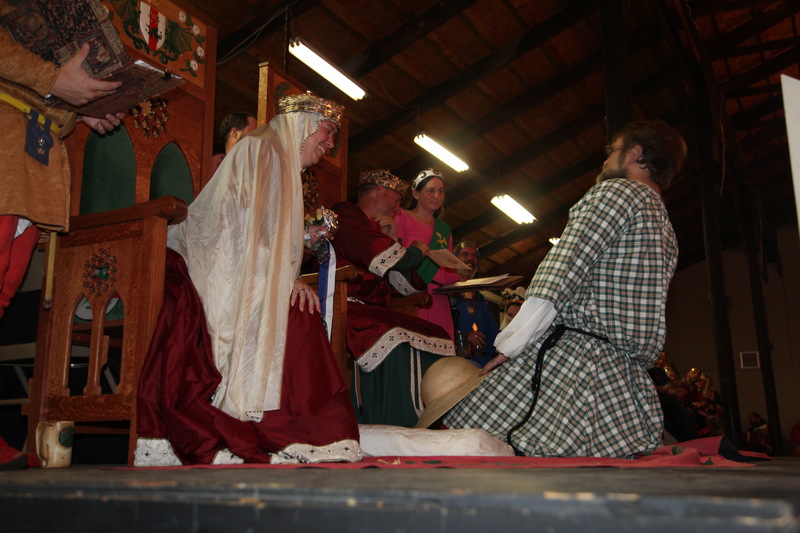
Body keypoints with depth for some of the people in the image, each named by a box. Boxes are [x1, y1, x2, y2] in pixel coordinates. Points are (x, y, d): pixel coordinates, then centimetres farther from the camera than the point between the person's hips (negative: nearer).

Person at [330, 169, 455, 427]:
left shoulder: (374, 227, 28)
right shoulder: (346, 214, 3)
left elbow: (406, 287, 20)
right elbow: (388, 260, -11)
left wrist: (392, 241, 8)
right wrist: (417, 251, 10)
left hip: (374, 313, 9)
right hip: (346, 307, -9)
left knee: (438, 338, -6)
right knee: (393, 339, -34)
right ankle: (395, 431, -33)